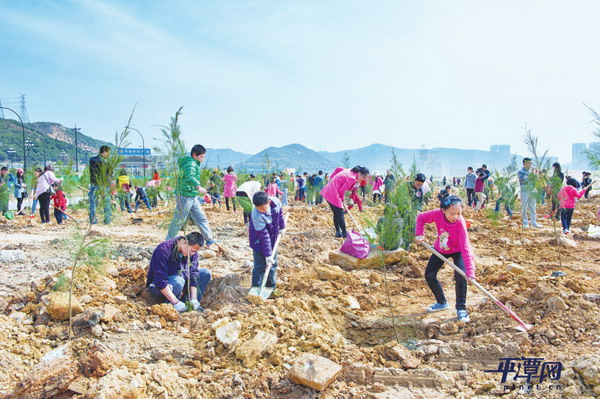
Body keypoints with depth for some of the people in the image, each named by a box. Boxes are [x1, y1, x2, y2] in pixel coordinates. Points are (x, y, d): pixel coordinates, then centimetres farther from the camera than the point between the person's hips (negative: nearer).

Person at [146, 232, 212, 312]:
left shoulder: (192, 252, -9)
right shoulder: (163, 250, -30)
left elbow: (193, 275, -11)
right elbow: (160, 281, -34)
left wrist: (193, 299, -21)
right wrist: (176, 302, -38)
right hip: (157, 286, -7)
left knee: (206, 273, -8)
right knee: (178, 281, -39)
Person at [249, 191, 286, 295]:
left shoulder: (275, 201, -23)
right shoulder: (257, 216, -35)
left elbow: (280, 212, 4)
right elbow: (264, 237, -30)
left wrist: (281, 227, 11)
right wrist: (268, 255, -24)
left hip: (273, 239, 6)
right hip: (259, 242, -6)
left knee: (273, 264, 15)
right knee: (260, 266, -5)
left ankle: (271, 288, 29)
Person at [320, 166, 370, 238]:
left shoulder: (350, 171, 7)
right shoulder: (352, 178, -19)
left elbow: (338, 169, 16)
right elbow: (342, 190, -17)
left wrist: (331, 177, 20)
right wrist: (342, 200, 0)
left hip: (328, 192, 10)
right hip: (333, 195, -10)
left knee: (336, 214, 16)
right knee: (340, 214, -2)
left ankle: (338, 232, 21)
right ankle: (344, 233, 5)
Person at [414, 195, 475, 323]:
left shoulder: (460, 224, -36)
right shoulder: (437, 214, -29)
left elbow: (465, 249, -38)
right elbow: (421, 217, -8)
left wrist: (470, 273, -43)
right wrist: (419, 234, -22)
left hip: (457, 251, -4)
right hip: (440, 249, 4)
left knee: (460, 276, -23)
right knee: (429, 275, 3)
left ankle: (461, 309, -5)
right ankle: (441, 303, 25)